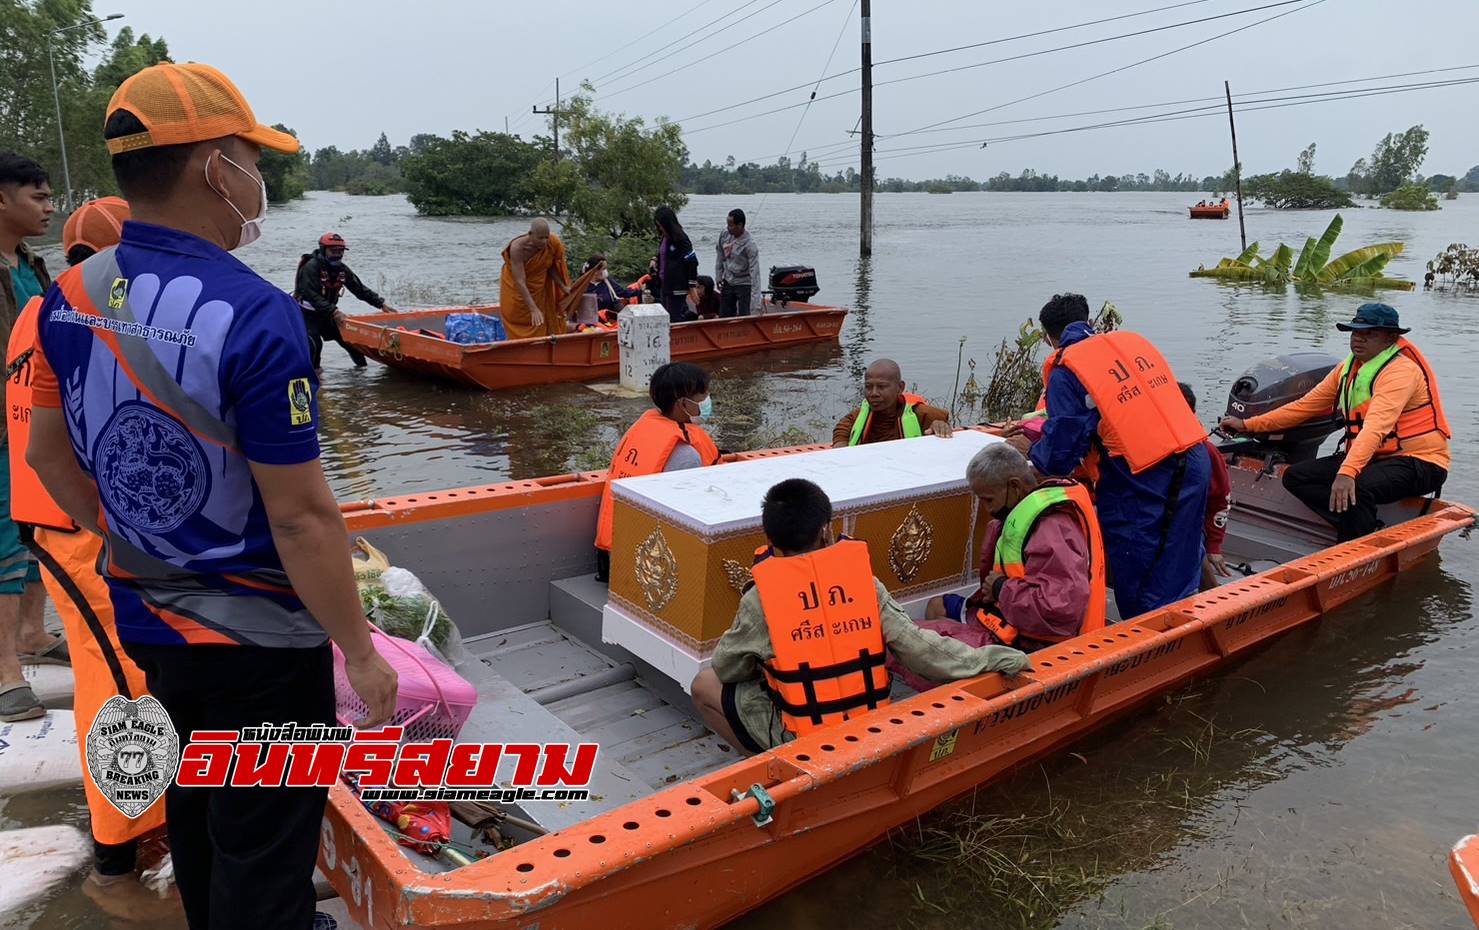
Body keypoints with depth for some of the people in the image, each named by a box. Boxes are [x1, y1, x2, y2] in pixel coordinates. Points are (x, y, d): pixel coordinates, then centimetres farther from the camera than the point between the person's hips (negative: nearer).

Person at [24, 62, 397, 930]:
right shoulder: (254, 315, -26)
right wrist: (361, 652, -14)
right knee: (262, 856, 10)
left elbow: (49, 453, 10)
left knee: (194, 805, 28)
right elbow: (302, 516, -25)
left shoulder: (70, 298, -2)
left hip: (145, 616, 8)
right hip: (256, 636, -7)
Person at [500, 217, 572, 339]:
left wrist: (563, 287, -13)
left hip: (539, 287, 3)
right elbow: (520, 282, -36)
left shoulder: (554, 243, -23)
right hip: (516, 288, -3)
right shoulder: (517, 248, -33)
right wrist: (534, 309, -42)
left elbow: (551, 267, -2)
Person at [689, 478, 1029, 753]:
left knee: (705, 684, 12)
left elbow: (726, 669, 0)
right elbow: (920, 648, -10)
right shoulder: (865, 581, -10)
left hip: (798, 741, -4)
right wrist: (995, 658, -2)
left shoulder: (760, 600, -14)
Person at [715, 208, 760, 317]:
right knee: (724, 316, 14)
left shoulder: (750, 245, -26)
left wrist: (756, 304, -32)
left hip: (744, 285, -6)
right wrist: (718, 277, 12)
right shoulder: (725, 234, -9)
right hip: (727, 282, 6)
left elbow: (755, 272, -28)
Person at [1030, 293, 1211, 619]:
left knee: (1141, 600, 6)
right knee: (1180, 579, 19)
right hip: (1195, 461, 7)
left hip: (1143, 481, -7)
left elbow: (1059, 458, -9)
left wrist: (1032, 451, 13)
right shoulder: (1134, 340, 15)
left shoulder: (1066, 371, -5)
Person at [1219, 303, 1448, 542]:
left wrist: (1347, 473, -46)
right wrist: (1248, 425, 9)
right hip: (1374, 458, 9)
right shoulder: (1348, 368, 9)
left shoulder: (1401, 370, -18)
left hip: (1419, 462, -9)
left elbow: (1375, 427, -33)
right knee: (1295, 476, -6)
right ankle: (1369, 529, -16)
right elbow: (1305, 406, 14)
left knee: (1356, 488, -37)